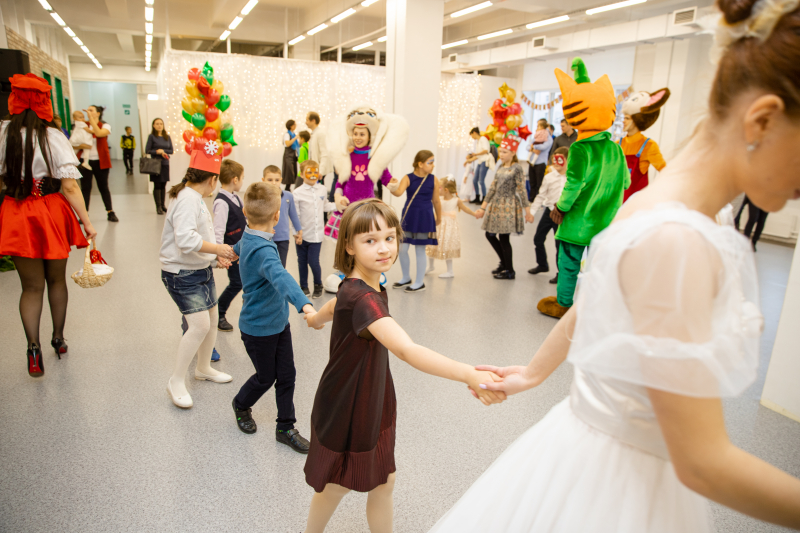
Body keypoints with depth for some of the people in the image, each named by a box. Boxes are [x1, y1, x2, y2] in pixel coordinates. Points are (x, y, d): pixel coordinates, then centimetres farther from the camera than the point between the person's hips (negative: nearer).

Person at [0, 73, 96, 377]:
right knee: (56, 280, 17)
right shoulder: (53, 137, -10)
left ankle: (33, 347, -1)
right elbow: (69, 186, -13)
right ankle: (58, 339, 29)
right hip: (52, 212, -1)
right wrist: (87, 223, -9)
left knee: (31, 286, 10)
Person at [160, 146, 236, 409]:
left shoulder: (195, 198, 12)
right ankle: (176, 382, 0)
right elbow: (186, 240, -34)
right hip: (181, 274, -10)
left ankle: (204, 368, 36)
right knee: (199, 324, -16)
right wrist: (217, 249, -26)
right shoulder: (187, 199, -20)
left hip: (201, 270, 11)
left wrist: (216, 256, 8)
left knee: (212, 318, 16)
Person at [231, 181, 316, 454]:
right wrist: (305, 305, -68)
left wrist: (233, 252, 50)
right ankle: (241, 405, 45)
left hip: (279, 322, 8)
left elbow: (239, 247, 25)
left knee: (287, 375, 11)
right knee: (266, 377, 14)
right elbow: (281, 278, -52)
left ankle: (285, 428, 24)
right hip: (259, 328, -8)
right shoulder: (262, 250, -32)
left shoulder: (248, 238, -1)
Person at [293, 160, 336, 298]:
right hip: (302, 235, -1)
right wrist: (297, 232, -12)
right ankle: (304, 286, 28)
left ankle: (318, 285, 21)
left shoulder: (322, 190, 5)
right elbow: (295, 215, -8)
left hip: (316, 234, 1)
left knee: (313, 261, -3)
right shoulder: (298, 193, -7)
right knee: (302, 262, 10)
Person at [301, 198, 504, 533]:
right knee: (336, 487, 17)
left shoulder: (366, 287, -3)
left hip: (373, 406, 8)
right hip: (346, 412, -7)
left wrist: (315, 318, 42)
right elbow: (406, 350, -47)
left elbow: (334, 305, 20)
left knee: (384, 483, 17)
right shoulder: (361, 298, -33)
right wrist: (469, 375, -57)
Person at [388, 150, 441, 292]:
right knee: (402, 249, 6)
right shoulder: (408, 178, -6)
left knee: (420, 250, 5)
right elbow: (399, 192, -23)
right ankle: (406, 278, 29)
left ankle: (420, 282, 19)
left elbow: (436, 201, 6)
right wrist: (393, 189, -46)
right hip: (408, 216, 2)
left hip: (425, 218, -2)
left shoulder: (433, 180, -3)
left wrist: (438, 218, 14)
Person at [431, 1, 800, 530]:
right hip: (612, 484, -7)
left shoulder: (654, 205, -2)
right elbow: (703, 463, -25)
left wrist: (533, 372, 25)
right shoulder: (675, 240, -30)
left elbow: (586, 307, 13)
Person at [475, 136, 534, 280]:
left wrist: (527, 211, -12)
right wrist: (483, 207, 12)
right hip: (496, 205, 8)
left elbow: (522, 191, -11)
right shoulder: (500, 168, 11)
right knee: (490, 235, 10)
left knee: (503, 238, -3)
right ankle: (504, 263, 28)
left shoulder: (516, 168, -9)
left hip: (509, 207, -7)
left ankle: (510, 271, 11)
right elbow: (493, 188, 13)